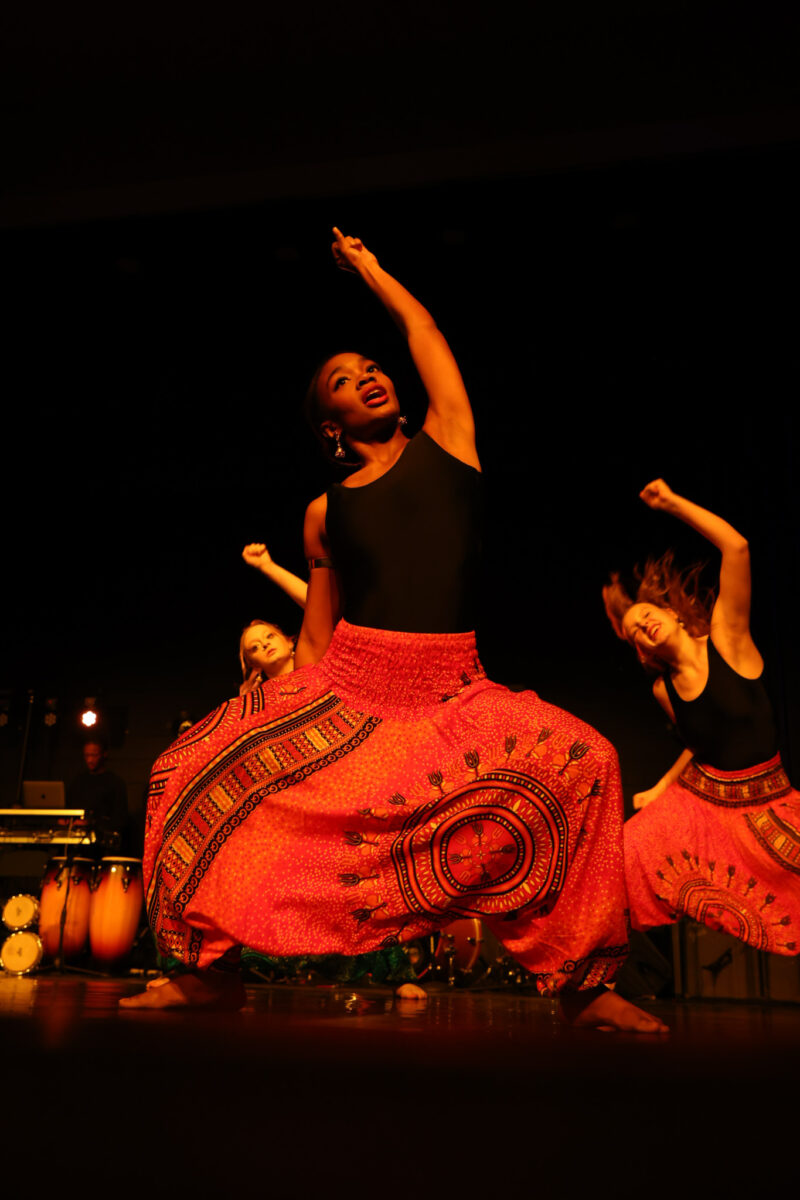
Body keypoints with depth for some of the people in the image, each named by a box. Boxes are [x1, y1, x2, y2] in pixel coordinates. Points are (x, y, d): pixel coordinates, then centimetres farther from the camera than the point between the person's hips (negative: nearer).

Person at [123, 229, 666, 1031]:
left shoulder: (449, 439, 11)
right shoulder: (326, 513, 13)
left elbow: (421, 326, 21)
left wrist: (369, 269, 38)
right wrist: (278, 709, 9)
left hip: (452, 692, -1)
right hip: (344, 691, 2)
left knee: (581, 766, -24)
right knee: (196, 774, -12)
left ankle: (583, 986, -8)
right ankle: (209, 972, 6)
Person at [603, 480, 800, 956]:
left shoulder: (726, 638, -11)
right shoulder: (664, 690, 2)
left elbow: (737, 548, -24)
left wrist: (672, 502, -18)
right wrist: (661, 788, 14)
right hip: (697, 801, 3)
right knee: (627, 865, -10)